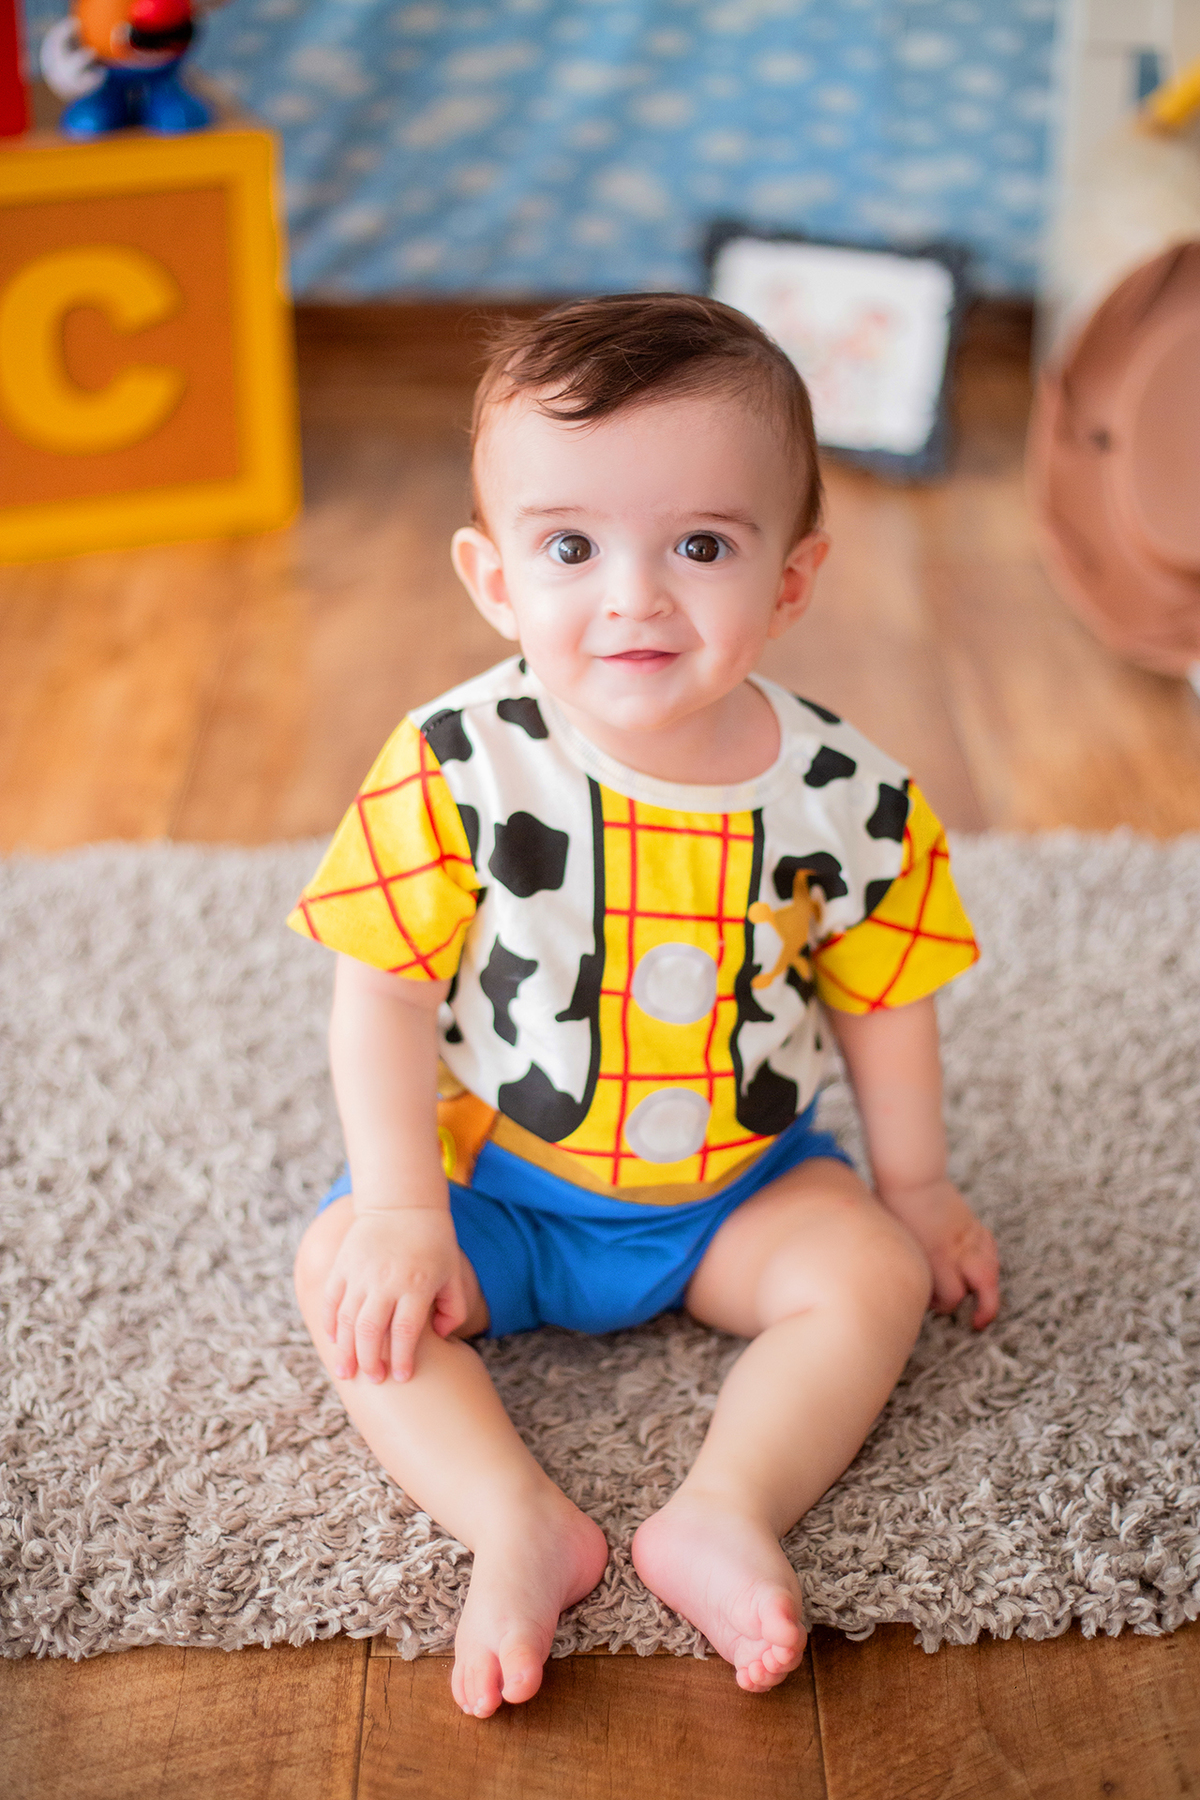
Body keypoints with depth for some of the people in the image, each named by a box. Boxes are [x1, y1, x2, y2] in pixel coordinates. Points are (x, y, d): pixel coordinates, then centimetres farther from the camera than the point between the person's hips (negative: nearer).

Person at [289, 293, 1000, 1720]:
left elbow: (879, 1000, -1)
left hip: (741, 1181, 1)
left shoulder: (846, 800, -16)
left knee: (875, 1276, -17)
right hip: (497, 1174, -1)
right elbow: (386, 989, -15)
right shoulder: (458, 770, -21)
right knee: (342, 1271, -20)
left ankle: (725, 1511, -21)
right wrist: (401, 1208, -18)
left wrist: (914, 1187, 6)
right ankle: (516, 1523, -25)